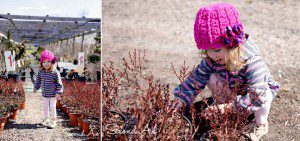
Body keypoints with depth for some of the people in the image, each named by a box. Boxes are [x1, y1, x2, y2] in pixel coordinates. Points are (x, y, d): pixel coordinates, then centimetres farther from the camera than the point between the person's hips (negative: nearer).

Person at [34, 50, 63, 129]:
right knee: (45, 107, 17)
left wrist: (58, 93, -15)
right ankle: (46, 119, 34)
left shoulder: (55, 72, -16)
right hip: (45, 94, 5)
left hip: (53, 94, -5)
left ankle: (53, 120, 17)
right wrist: (36, 88, 15)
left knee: (52, 107, 2)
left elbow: (59, 83, -13)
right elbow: (38, 80, 15)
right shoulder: (41, 72, -2)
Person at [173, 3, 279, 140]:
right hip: (234, 90, 4)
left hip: (261, 90, -3)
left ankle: (261, 124, -5)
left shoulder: (253, 62, -42)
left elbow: (258, 96, -48)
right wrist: (180, 101, -30)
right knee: (212, 79, -20)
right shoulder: (211, 59, -25)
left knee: (265, 95, -35)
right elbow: (196, 80, -21)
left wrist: (230, 106, -51)